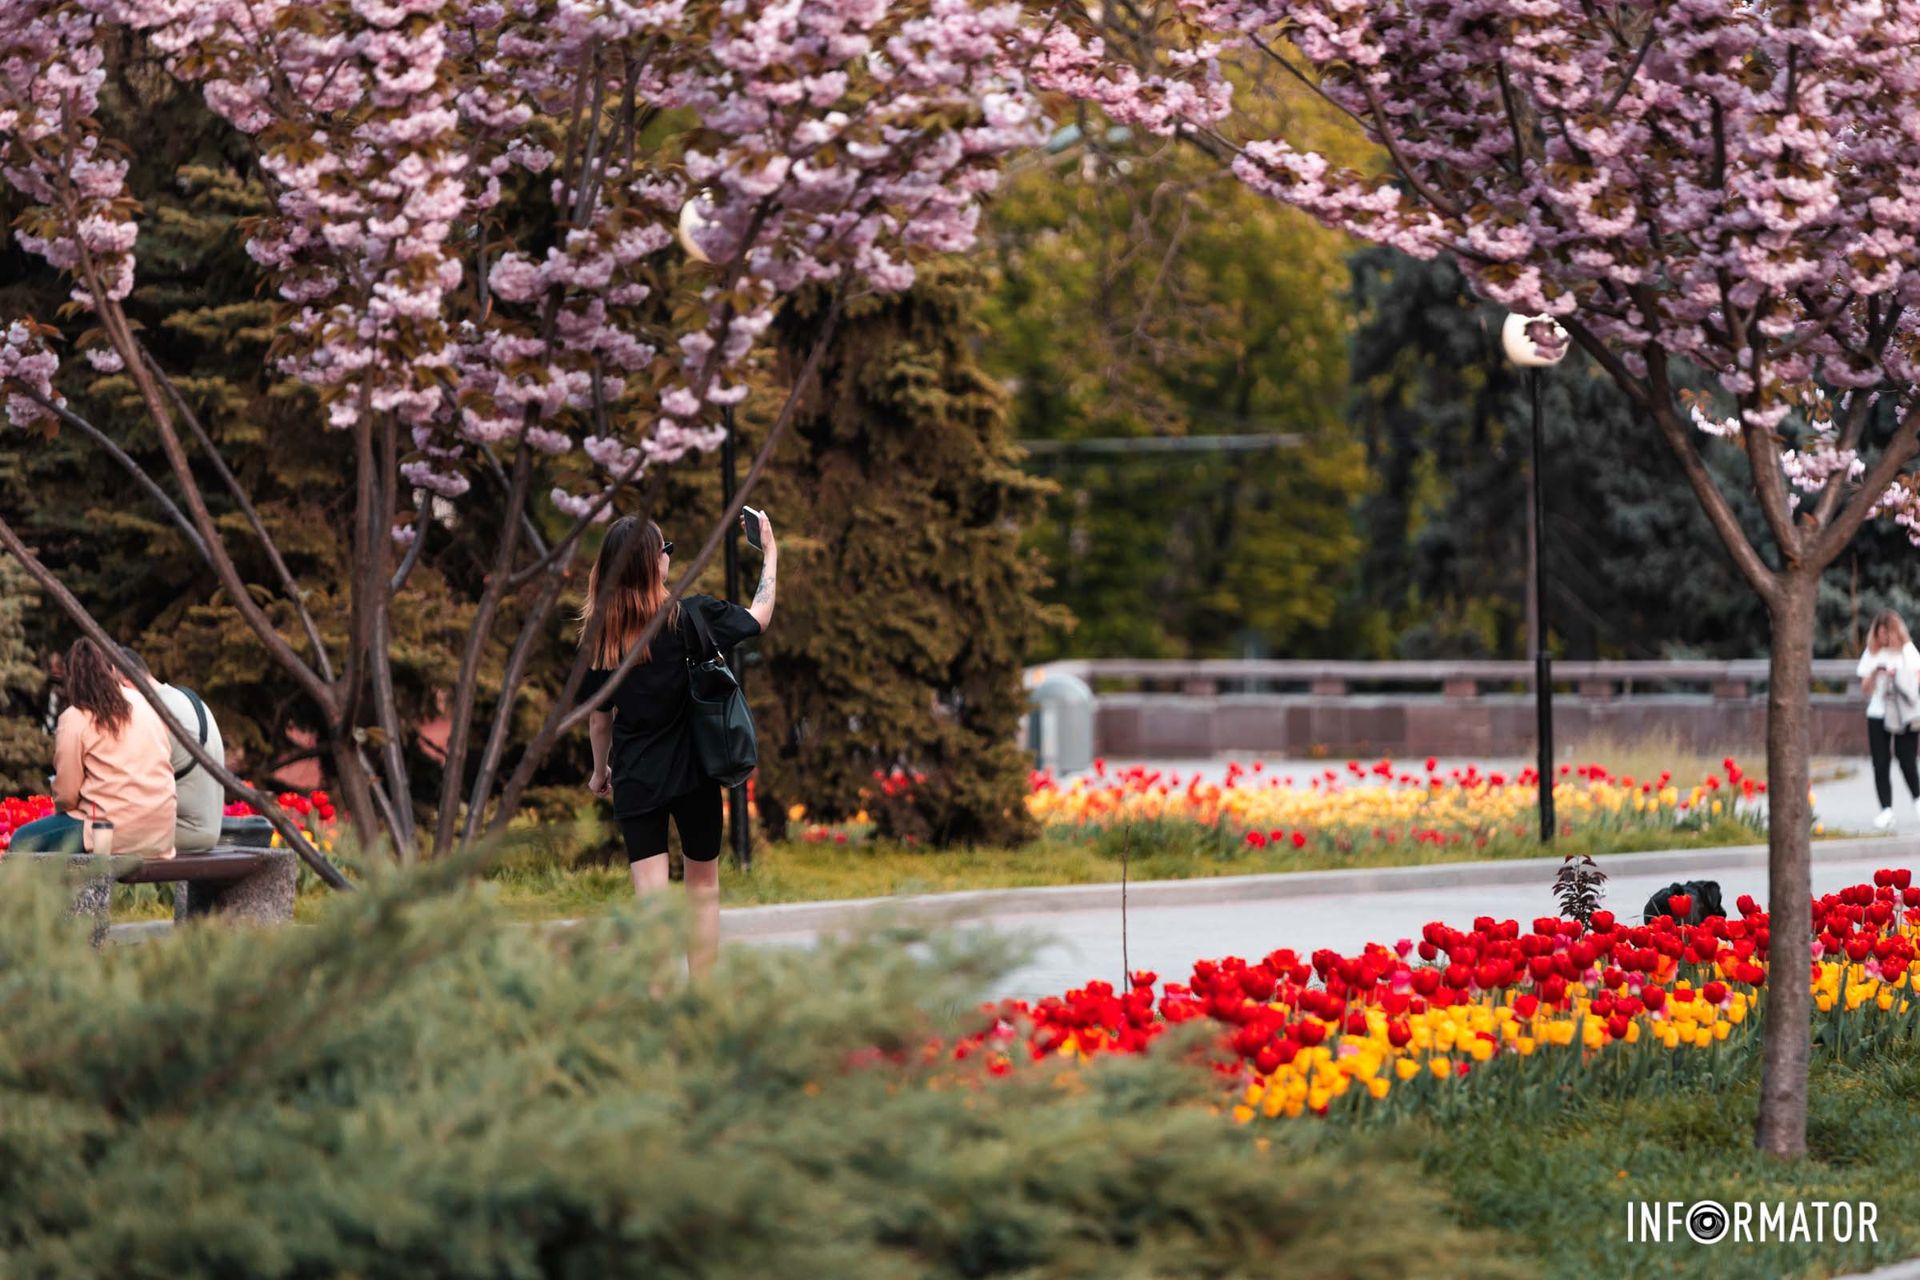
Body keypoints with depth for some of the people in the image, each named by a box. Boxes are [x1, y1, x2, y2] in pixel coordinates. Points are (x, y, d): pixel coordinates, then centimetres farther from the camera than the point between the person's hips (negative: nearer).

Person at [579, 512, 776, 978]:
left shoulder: (599, 634, -3)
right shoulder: (688, 617, -11)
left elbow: (598, 717, 4)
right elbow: (758, 617, 3)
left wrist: (600, 771, 21)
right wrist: (770, 555, 16)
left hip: (634, 781, 1)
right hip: (692, 772, -1)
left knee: (650, 897, -2)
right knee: (703, 885, 17)